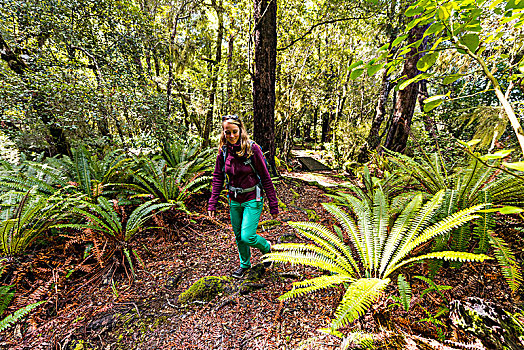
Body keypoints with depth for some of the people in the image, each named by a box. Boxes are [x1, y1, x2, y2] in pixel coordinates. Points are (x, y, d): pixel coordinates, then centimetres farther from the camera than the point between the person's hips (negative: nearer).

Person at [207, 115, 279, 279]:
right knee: (238, 237, 17)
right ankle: (245, 264, 44)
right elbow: (218, 178, 4)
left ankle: (266, 247, 26)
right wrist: (212, 203, -1)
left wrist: (273, 205, -10)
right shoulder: (223, 151, -3)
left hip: (252, 200, -4)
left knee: (247, 237, -9)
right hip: (234, 201, 5)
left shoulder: (252, 148, -16)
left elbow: (265, 177, -12)